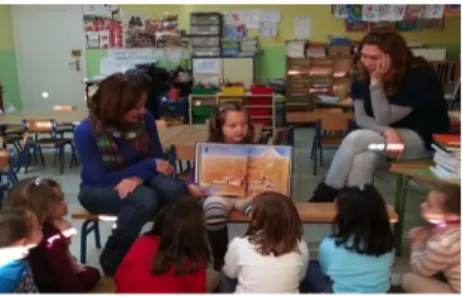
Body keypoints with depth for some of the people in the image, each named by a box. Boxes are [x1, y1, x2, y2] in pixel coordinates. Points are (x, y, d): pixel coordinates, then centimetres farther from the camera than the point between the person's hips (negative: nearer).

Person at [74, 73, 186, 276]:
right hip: (98, 190, -3)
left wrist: (139, 177, -28)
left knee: (174, 190, -30)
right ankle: (111, 263, -13)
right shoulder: (86, 132, -21)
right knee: (145, 199, -36)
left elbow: (159, 158, -4)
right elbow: (102, 179, -22)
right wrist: (148, 166, -23)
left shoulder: (144, 119, -11)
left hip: (139, 180, 4)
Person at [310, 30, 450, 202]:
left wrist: (376, 81, -30)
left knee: (355, 139, -27)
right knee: (362, 160, -31)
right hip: (389, 136, 6)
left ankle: (322, 199, -16)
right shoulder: (365, 74, -5)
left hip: (423, 138, -5)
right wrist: (387, 131, -28)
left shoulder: (418, 76, -22)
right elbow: (360, 117, -9)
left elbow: (383, 119, -23)